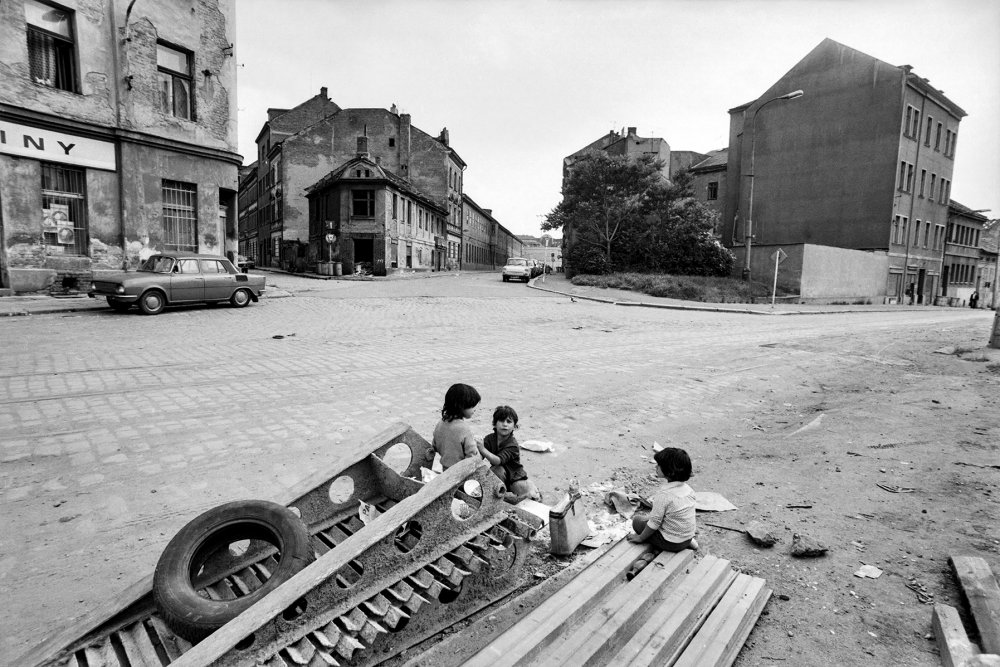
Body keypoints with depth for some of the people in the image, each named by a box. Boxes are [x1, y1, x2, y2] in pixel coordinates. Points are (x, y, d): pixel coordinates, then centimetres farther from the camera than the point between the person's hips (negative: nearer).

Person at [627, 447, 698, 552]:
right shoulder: (688, 489, -2)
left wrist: (640, 537, -3)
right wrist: (648, 516, 18)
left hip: (671, 543, -7)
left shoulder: (663, 494, -25)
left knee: (637, 520, 6)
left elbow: (655, 522, -18)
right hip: (687, 539, 7)